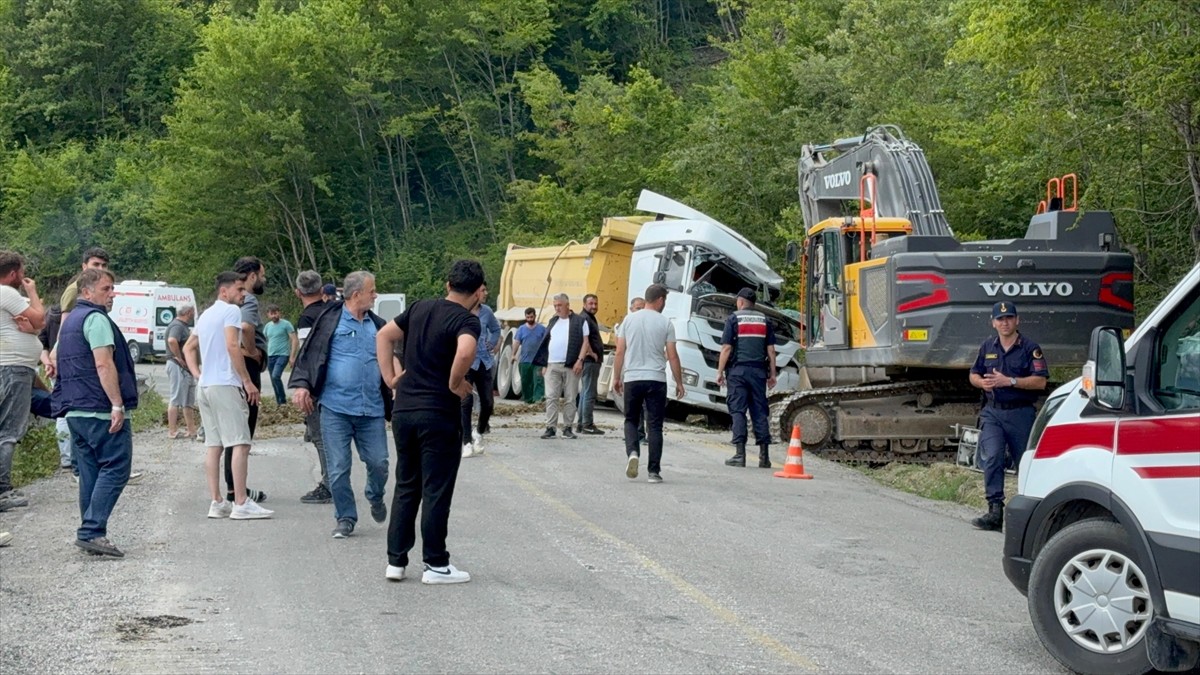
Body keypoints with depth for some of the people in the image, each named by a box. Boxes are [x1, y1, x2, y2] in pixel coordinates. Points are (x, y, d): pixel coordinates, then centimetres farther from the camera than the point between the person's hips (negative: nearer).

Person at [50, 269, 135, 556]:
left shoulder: (70, 320, 21)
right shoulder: (96, 318, -10)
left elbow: (60, 361, 30)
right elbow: (104, 364, -19)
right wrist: (118, 405, -21)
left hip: (74, 411, 10)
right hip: (100, 410, -10)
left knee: (90, 473, 12)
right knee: (115, 469, -9)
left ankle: (90, 533, 13)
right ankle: (92, 531, -16)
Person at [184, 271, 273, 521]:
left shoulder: (205, 315, 20)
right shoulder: (231, 311, -8)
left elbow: (188, 348, 26)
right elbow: (232, 346, -19)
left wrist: (196, 374, 15)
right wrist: (248, 381, -16)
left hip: (205, 386, 9)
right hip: (226, 385, -9)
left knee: (213, 445, 9)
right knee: (240, 444, -8)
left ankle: (216, 502, 10)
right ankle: (241, 503, -11)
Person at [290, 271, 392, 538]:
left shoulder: (378, 325, 12)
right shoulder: (330, 319, -2)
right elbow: (310, 353, -4)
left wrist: (391, 406, 14)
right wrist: (301, 385, -17)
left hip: (372, 409, 4)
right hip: (335, 408, -3)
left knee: (379, 463, 3)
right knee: (339, 468, 0)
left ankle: (375, 498, 33)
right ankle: (345, 518, 14)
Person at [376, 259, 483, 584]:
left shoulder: (420, 309, 10)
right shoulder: (466, 320, -11)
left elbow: (384, 335, 13)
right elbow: (465, 352, -30)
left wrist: (390, 377, 10)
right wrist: (455, 384, -15)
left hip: (404, 409, 6)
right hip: (438, 414, -6)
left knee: (405, 487, 15)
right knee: (436, 491, 2)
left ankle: (395, 561, 17)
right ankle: (435, 565, 8)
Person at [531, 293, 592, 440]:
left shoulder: (579, 321, 3)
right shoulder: (553, 321, 18)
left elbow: (585, 342, -2)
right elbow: (547, 343, 19)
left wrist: (580, 360, -13)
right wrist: (544, 364, 13)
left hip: (571, 366, -4)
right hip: (552, 366, 4)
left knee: (570, 399, 1)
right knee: (551, 398, -3)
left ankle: (567, 428, 7)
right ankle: (550, 428, -3)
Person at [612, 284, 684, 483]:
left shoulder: (629, 319, 4)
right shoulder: (665, 323, -2)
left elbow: (620, 352, 4)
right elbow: (672, 356, -2)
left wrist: (617, 377, 14)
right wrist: (679, 382, 6)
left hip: (632, 379, 2)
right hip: (656, 379, -2)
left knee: (631, 420, 16)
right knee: (654, 425, 3)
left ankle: (632, 452, -9)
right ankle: (654, 471, 2)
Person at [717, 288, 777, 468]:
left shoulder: (733, 319, 0)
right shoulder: (764, 320, 11)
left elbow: (726, 348, -5)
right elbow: (771, 350, 9)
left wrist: (720, 372, -1)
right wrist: (772, 374, 13)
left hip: (738, 370, -3)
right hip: (759, 371, 3)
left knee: (738, 411, -2)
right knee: (760, 411, 6)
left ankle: (740, 454, -7)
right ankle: (764, 456, 3)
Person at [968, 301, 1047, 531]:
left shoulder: (1030, 348, -3)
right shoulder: (987, 347, 13)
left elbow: (1040, 381, -11)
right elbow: (974, 374, 22)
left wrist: (1009, 381, -19)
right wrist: (982, 382, -2)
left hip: (1021, 413, -3)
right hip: (993, 412, 3)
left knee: (1025, 462, 6)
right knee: (992, 458, -15)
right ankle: (995, 510, -18)